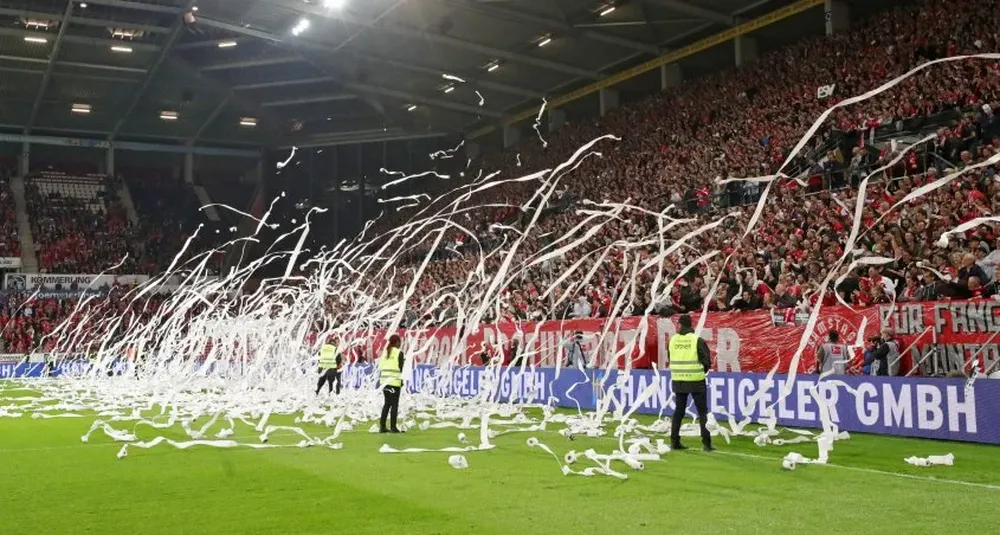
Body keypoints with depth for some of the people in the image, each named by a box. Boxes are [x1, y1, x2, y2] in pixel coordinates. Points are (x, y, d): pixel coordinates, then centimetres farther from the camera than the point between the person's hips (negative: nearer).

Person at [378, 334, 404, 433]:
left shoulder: (384, 352, 10)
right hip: (395, 381, -6)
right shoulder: (399, 353, -7)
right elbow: (400, 368, -7)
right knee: (394, 404, 0)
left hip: (384, 380, 6)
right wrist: (401, 380, 3)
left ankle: (382, 426, 13)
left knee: (387, 403, 14)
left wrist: (380, 378, 17)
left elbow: (381, 367, 11)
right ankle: (393, 427, 0)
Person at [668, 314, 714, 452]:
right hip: (696, 381, -3)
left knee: (679, 410, 13)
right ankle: (706, 442, 0)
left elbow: (672, 359, 7)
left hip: (678, 381, 3)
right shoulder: (698, 340, -10)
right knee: (702, 411, 5)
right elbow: (707, 360, -8)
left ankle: (675, 441, 11)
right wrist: (702, 371, 11)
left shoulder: (673, 340, 0)